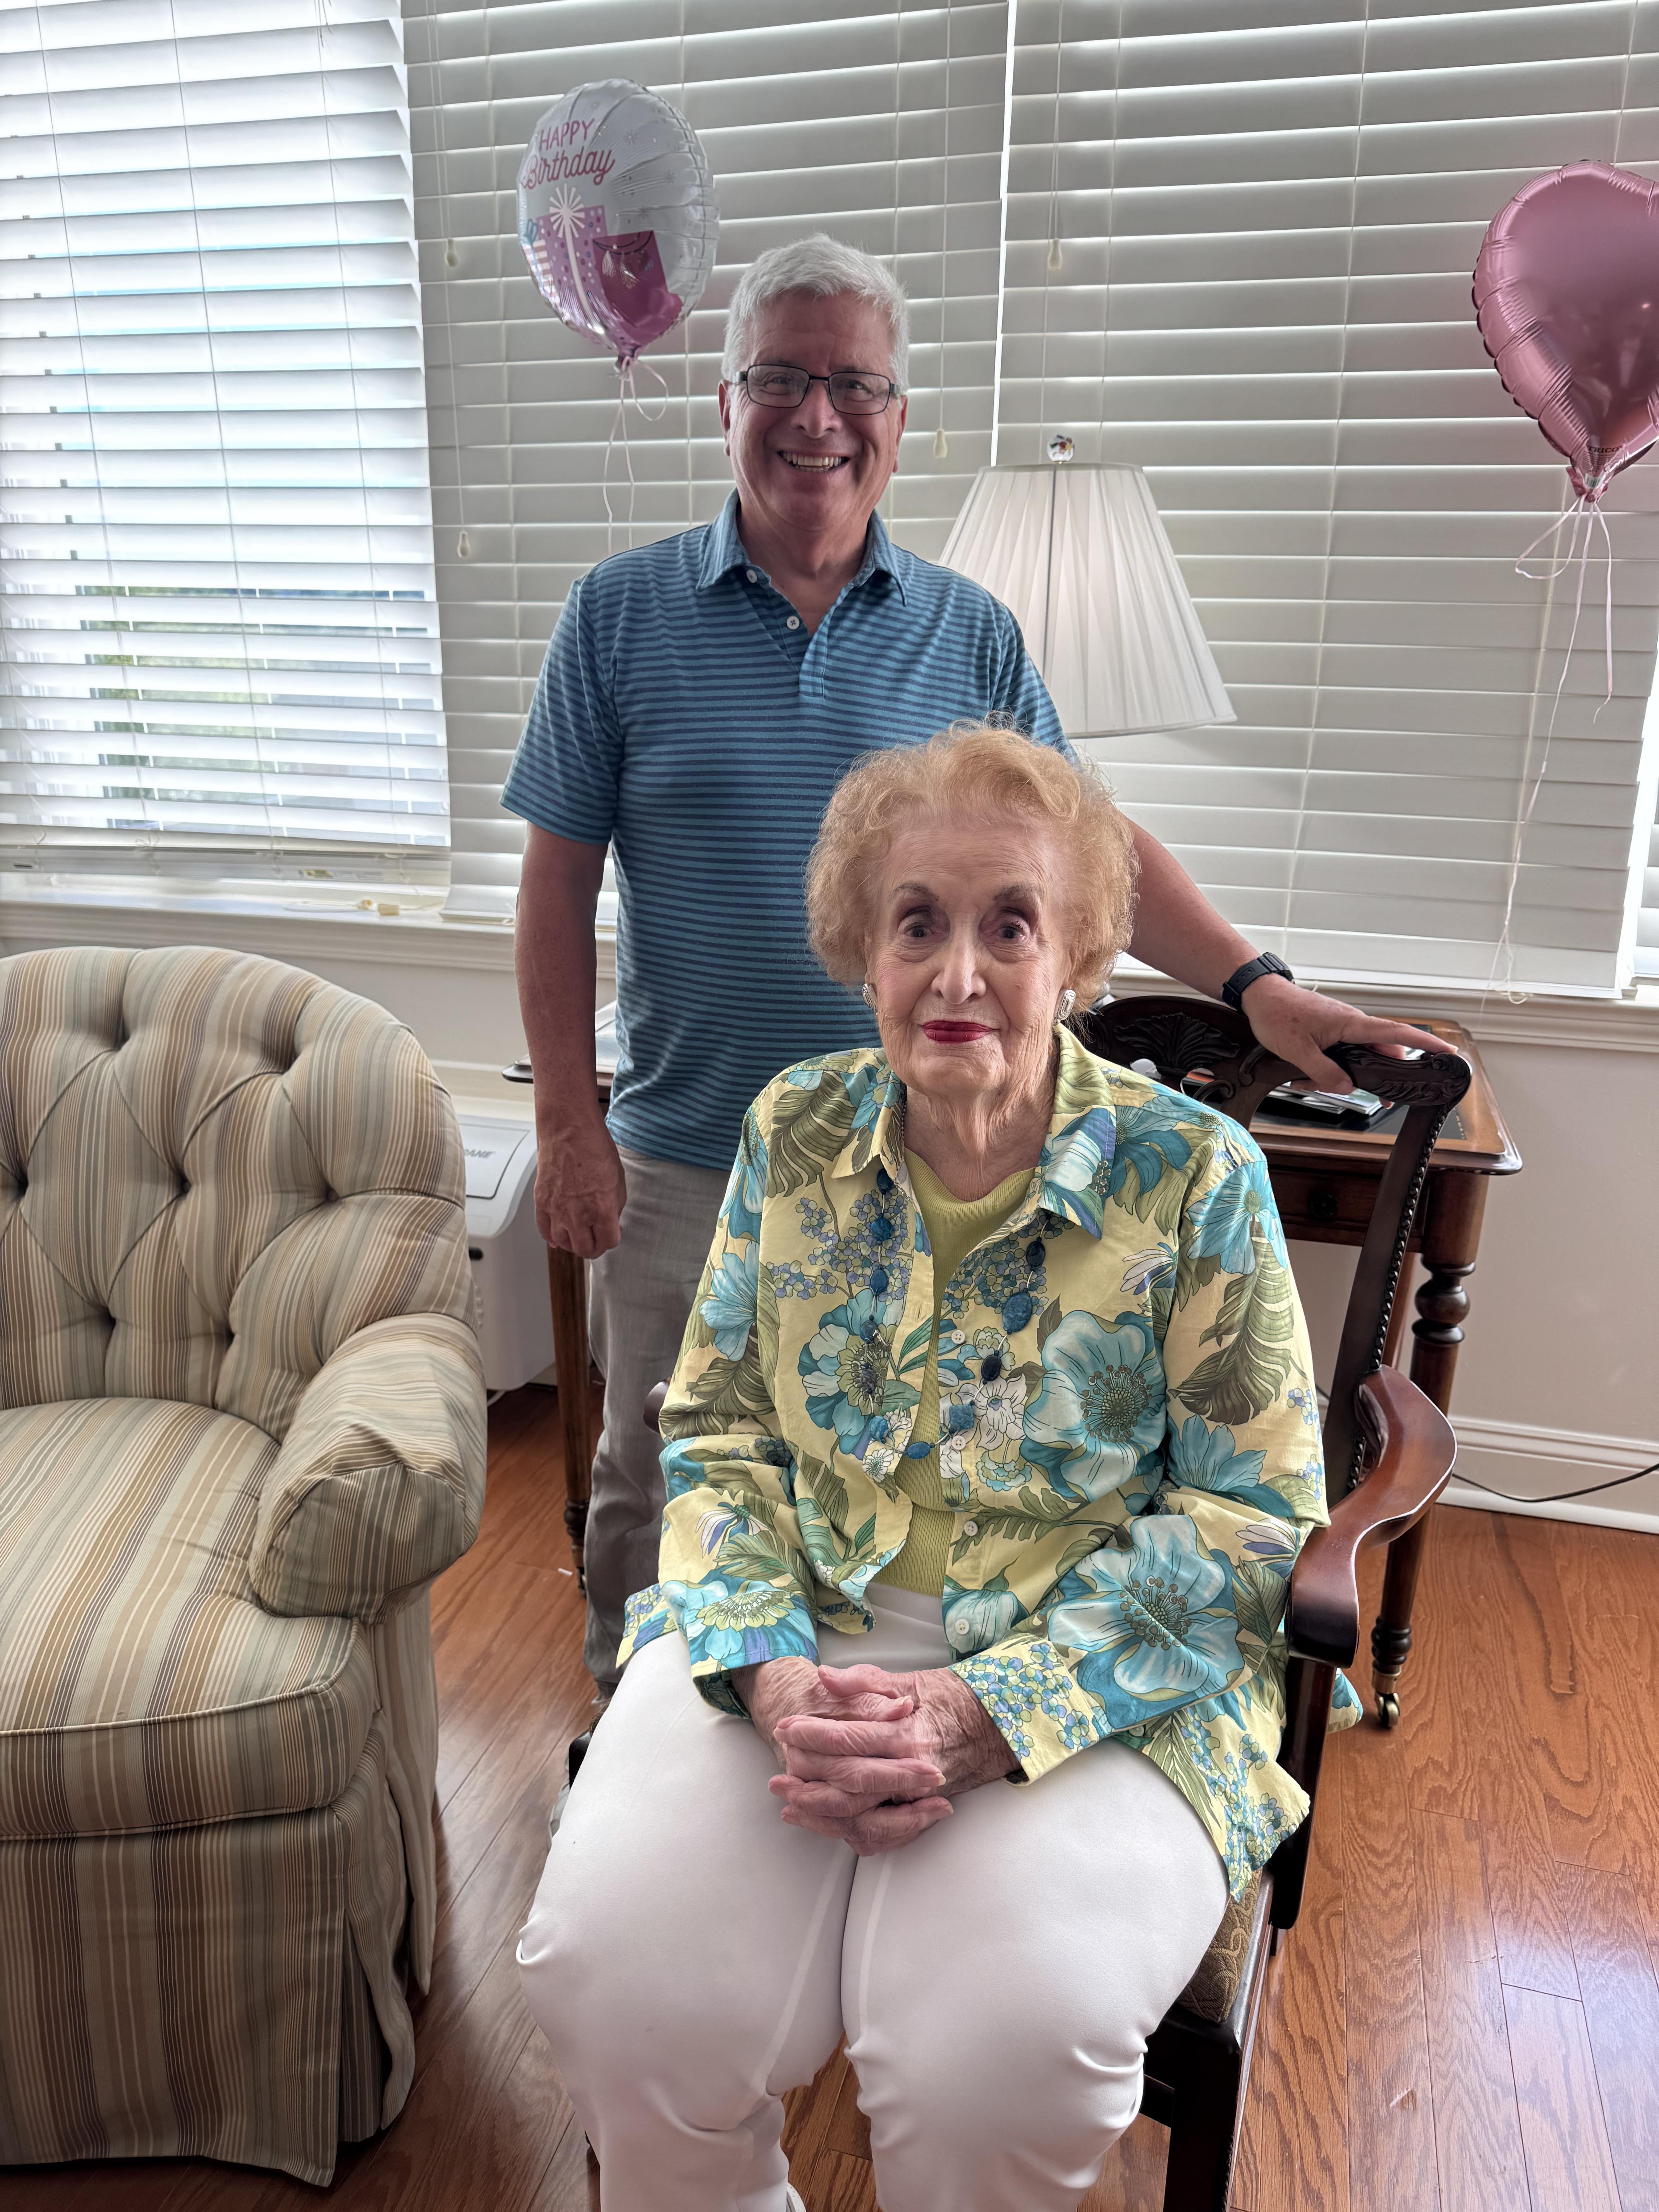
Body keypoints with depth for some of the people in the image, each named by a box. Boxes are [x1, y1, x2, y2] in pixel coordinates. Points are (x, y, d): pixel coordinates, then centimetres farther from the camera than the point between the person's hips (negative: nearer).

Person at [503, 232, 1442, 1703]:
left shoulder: (970, 635, 2)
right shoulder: (622, 615, -2)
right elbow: (561, 877, -2)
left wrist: (1252, 984, -8)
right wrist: (567, 1122, -7)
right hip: (680, 1159, 0)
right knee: (654, 1495, 16)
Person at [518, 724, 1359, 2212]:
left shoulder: (1193, 1175, -7)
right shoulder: (794, 1134, 3)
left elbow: (1253, 1516, -6)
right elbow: (715, 1429, 6)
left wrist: (990, 1714, -17)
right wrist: (773, 1672, -12)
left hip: (1094, 1686, -2)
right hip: (799, 1633, 3)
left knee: (1001, 2048, -25)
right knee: (612, 1970, -18)